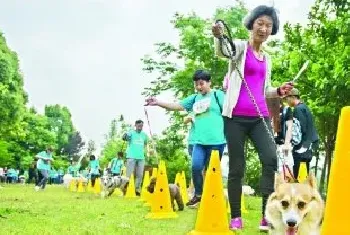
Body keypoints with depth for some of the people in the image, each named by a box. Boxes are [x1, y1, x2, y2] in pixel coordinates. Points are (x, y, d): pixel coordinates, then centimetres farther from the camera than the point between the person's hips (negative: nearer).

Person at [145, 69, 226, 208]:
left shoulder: (218, 95, 3)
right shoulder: (194, 98, 16)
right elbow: (177, 106, 9)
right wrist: (158, 103, -3)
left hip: (216, 140, -4)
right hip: (199, 140, 4)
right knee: (196, 166, -10)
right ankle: (198, 194, 10)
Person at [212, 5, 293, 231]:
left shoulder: (267, 58, 18)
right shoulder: (240, 47, 2)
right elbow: (224, 52, -23)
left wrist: (280, 91, 4)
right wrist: (219, 36, -45)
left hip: (260, 117, 4)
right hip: (236, 116, -4)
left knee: (271, 159, -14)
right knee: (237, 167, 0)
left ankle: (268, 216, -9)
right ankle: (236, 217, 12)